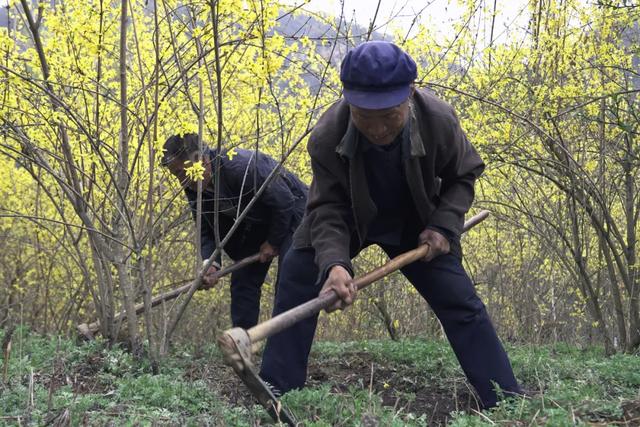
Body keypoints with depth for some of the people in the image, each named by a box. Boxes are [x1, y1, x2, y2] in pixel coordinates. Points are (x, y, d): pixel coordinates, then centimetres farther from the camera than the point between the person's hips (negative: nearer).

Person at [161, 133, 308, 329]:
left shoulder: (241, 167, -36)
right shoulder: (194, 189, -11)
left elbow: (284, 202, -28)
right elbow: (207, 231, -3)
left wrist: (273, 242, -17)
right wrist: (211, 263, -22)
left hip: (291, 213, -8)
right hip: (255, 224, 8)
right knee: (242, 280, 2)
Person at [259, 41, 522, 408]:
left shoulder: (439, 121, -29)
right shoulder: (327, 136, -34)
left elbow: (464, 175, -8)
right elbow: (327, 211, -29)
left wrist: (444, 225, -22)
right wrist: (334, 263, -48)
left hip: (414, 224, 0)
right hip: (348, 219, 0)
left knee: (461, 302, -8)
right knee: (298, 278, -14)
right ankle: (276, 392, -3)